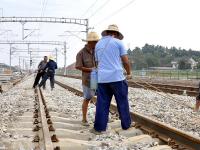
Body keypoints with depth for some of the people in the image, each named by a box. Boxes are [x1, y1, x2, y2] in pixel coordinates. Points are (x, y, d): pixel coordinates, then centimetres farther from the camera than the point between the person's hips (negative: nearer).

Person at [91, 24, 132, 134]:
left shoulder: (98, 44, 14)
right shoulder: (118, 42, -1)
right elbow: (125, 61, -2)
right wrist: (129, 73, 13)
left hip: (102, 78, 4)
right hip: (116, 77, -4)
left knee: (102, 103, 5)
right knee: (122, 102, 9)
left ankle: (99, 128, 4)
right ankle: (126, 124, 18)